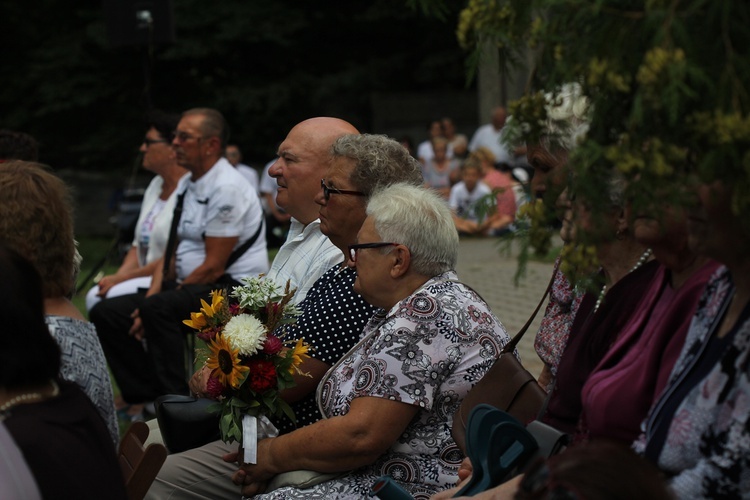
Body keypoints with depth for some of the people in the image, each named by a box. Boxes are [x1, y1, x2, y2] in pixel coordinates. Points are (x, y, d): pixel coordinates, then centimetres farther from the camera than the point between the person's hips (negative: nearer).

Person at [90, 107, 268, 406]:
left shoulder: (226, 188, -15)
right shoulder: (187, 185, 14)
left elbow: (214, 267, -19)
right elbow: (172, 252, 16)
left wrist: (152, 304, -16)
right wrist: (153, 294, -3)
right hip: (189, 289, 10)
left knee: (158, 309, -35)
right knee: (105, 313, 0)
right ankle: (145, 396, -2)